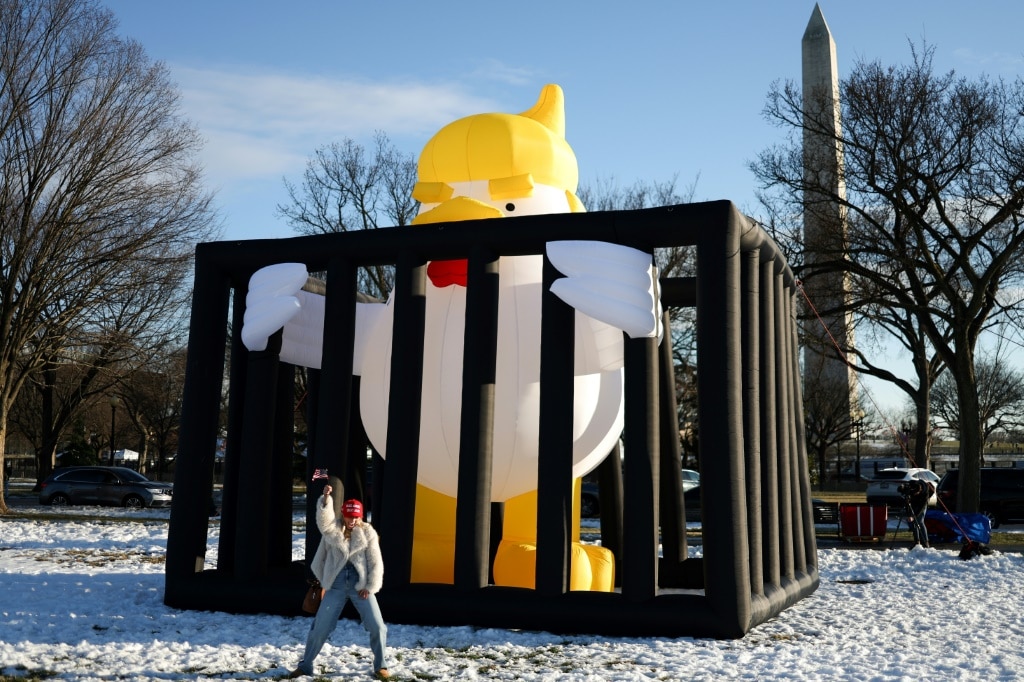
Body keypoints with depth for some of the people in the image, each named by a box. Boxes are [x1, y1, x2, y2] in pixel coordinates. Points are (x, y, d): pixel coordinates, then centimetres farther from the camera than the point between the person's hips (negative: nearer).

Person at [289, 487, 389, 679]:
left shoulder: (368, 532, 0)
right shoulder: (332, 530, -1)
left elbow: (376, 563, 0)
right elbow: (324, 519, -25)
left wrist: (370, 587, -7)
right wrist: (326, 498, -41)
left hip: (360, 585, 0)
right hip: (336, 586, 0)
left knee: (377, 626, -4)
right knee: (320, 627, 2)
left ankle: (380, 666, 14)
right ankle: (305, 665, 20)